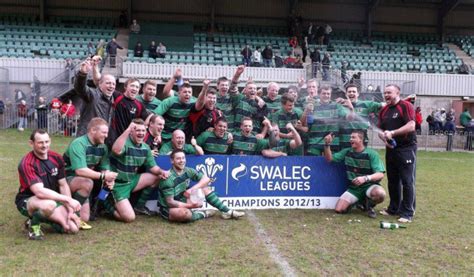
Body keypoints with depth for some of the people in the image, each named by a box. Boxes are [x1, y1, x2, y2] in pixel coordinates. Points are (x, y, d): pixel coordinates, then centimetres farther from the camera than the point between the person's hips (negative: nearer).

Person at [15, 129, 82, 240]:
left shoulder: (57, 158, -2)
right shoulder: (27, 163, -22)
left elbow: (63, 185, 3)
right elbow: (39, 192, -32)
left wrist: (70, 211, -4)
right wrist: (68, 199, -34)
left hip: (52, 199, 6)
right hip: (27, 201, -6)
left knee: (73, 228, -11)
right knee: (49, 205, -41)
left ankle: (46, 217, 17)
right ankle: (33, 224, -7)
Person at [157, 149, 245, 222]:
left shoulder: (187, 171, -5)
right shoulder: (169, 178, -23)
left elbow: (206, 179, -3)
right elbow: (170, 202, -24)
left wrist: (193, 189, -20)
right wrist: (190, 205, -33)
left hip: (182, 201, 7)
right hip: (168, 209, -7)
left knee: (205, 188, 1)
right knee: (185, 213, -40)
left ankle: (227, 212, 0)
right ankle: (203, 214, -7)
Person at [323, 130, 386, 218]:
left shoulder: (371, 154, -10)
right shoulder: (347, 152, 4)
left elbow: (380, 174, -19)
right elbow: (329, 158, 6)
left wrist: (365, 178, -37)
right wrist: (327, 145, -11)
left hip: (369, 186, -3)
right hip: (353, 188, 4)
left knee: (380, 193, -37)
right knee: (339, 209, -15)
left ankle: (369, 205, -2)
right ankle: (358, 201, 14)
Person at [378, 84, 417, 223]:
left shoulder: (406, 106, -9)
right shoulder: (384, 110, 12)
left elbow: (411, 126, -19)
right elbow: (380, 129, 14)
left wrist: (392, 133, -22)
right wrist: (384, 137, -8)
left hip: (406, 149, -7)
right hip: (391, 149, 7)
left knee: (407, 181, -3)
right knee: (392, 181, 14)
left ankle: (407, 213, 3)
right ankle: (394, 208, 26)